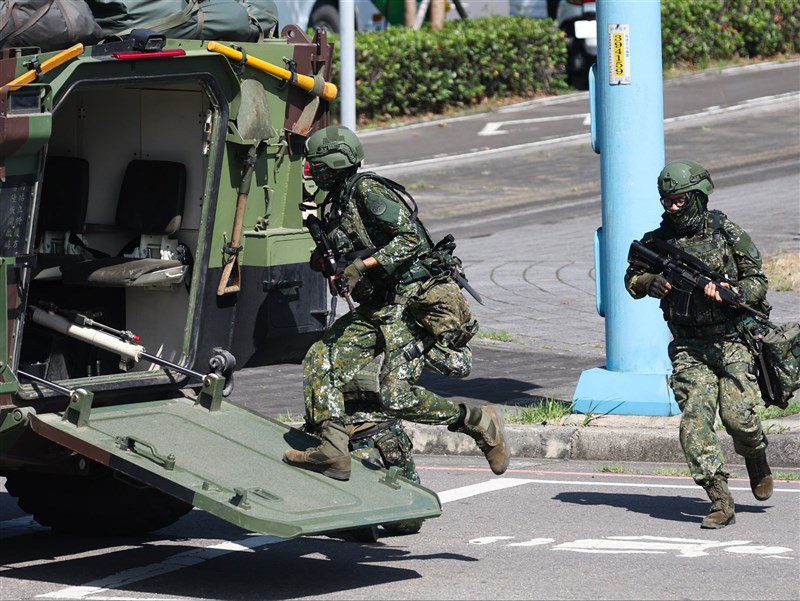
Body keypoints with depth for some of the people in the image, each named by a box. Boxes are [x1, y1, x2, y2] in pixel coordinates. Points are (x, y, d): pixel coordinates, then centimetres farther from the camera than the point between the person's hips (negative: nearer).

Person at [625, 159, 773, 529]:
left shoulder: (727, 234, -3)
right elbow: (632, 282, 17)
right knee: (695, 417, -13)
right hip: (689, 346, 2)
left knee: (737, 415, -11)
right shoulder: (658, 240, 5)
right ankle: (720, 502, -11)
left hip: (732, 340, -2)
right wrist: (652, 283, -6)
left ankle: (757, 460, 25)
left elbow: (758, 283, 0)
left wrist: (729, 292, -19)